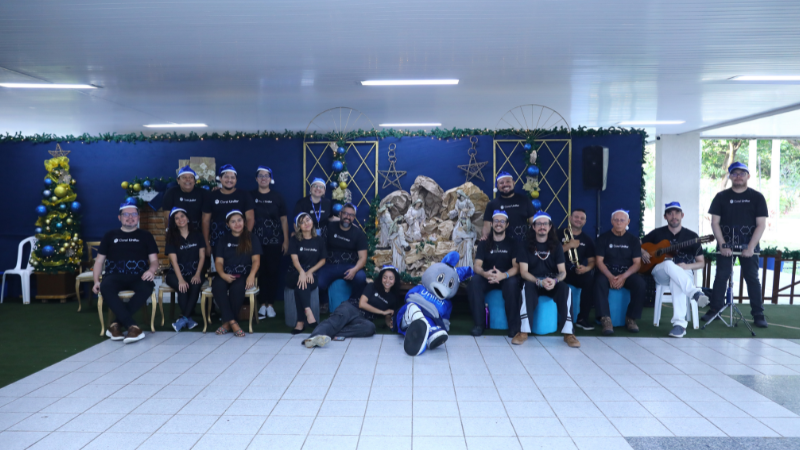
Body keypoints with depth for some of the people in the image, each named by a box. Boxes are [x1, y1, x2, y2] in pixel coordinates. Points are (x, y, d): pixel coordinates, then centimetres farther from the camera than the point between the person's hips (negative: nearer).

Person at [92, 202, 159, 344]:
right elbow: (99, 260, 17)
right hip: (115, 275, 1)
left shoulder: (145, 235, 17)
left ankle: (116, 324, -28)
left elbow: (154, 260, 10)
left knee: (147, 288, -36)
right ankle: (132, 326, -37)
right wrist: (96, 281, 0)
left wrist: (151, 270, -14)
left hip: (138, 276, 0)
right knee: (105, 288, -36)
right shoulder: (110, 236, 19)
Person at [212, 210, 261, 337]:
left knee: (237, 287, -36)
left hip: (244, 275, -2)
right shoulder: (223, 240, 18)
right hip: (226, 275, 2)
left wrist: (251, 275, -19)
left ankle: (227, 322, -20)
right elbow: (219, 261, 9)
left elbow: (256, 260, 1)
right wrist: (223, 275, -13)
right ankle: (233, 322, -31)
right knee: (217, 285, -33)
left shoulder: (252, 240, 12)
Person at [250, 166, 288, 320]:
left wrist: (286, 240, 1)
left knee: (273, 271, 1)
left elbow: (284, 220, 4)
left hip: (275, 241, 0)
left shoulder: (277, 196, 4)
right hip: (256, 241, 1)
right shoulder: (250, 196, 6)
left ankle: (270, 304, 11)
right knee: (259, 272, 1)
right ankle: (262, 304, 9)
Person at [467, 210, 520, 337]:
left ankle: (514, 325, -23)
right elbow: (476, 265, -6)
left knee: (513, 283, -36)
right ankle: (479, 323, -23)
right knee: (474, 281, -30)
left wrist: (503, 275, -33)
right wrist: (484, 273, -32)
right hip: (487, 278, 2)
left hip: (507, 278, -2)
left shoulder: (512, 243, 1)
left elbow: (516, 266, -10)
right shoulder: (484, 244, 5)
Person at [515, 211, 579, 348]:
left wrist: (555, 280, -25)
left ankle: (568, 332, -27)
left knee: (565, 289, -30)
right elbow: (523, 271, -7)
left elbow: (562, 271, -1)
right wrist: (540, 282, -25)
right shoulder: (526, 245, -1)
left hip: (553, 283, 2)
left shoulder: (556, 245, 6)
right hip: (533, 282, -2)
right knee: (527, 287, -36)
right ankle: (524, 331, -34)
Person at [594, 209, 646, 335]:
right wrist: (610, 277, -21)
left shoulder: (633, 240, 6)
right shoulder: (603, 238, 3)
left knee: (640, 283, -30)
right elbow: (599, 261, -4)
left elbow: (637, 263, -1)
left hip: (627, 273, 1)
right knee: (599, 281, -35)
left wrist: (624, 276, -20)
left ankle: (631, 318, -13)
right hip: (607, 273, -1)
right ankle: (606, 319, -34)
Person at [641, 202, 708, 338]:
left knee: (676, 281, -40)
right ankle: (694, 292, -51)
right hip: (661, 274, 1)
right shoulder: (658, 233, 10)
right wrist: (643, 252, -2)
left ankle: (680, 323, -48)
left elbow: (701, 263, 9)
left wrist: (686, 266, -12)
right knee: (669, 264, -37)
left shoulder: (691, 236, 8)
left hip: (684, 273, -1)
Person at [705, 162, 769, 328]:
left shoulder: (757, 197, 2)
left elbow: (761, 224, -2)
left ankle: (758, 315, 5)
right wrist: (722, 245, -8)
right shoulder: (721, 197, 4)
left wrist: (751, 247, -11)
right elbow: (715, 222, 1)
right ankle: (714, 310, 6)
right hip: (726, 245, 1)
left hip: (749, 246, -1)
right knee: (721, 277, 0)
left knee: (752, 278, 1)